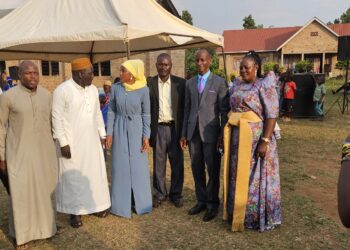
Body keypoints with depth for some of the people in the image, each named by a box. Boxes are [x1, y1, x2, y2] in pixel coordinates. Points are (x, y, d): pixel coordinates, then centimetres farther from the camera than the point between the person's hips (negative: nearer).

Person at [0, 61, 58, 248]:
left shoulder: (46, 95, 2)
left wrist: (53, 147, 12)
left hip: (45, 151, 4)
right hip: (19, 153, -3)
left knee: (46, 189, 13)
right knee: (21, 193, 2)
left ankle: (47, 224, 33)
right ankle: (22, 234, 20)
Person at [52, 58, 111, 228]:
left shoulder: (93, 89, 6)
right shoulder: (62, 90, -13)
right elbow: (57, 118, -14)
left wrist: (102, 134, 13)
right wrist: (63, 143, -16)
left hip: (91, 141, 6)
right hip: (71, 143, -6)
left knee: (94, 172, 13)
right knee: (73, 176, 4)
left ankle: (95, 205, 28)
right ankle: (75, 211, 17)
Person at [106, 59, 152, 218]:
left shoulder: (143, 89, -8)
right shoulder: (115, 88, -3)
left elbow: (146, 114, -2)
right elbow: (111, 111, 2)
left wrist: (146, 136, -6)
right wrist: (109, 133, -4)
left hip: (136, 129, -1)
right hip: (119, 129, 2)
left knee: (138, 167, 6)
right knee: (120, 166, 7)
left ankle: (140, 201, 23)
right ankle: (122, 203, 21)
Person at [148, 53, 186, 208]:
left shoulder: (180, 83, 0)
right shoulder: (149, 83, 0)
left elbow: (185, 107, 1)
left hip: (175, 128, 0)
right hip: (158, 128, 0)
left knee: (177, 163, 9)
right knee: (158, 163, 10)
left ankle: (176, 194, 25)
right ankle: (160, 193, 25)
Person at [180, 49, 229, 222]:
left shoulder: (219, 82, -1)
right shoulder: (189, 83, 12)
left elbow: (224, 110, -3)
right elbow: (187, 109, 12)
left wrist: (223, 134, -8)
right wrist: (184, 134, 10)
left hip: (211, 132, -4)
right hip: (193, 132, 4)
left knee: (213, 170, 3)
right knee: (197, 169, 10)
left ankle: (212, 204, 17)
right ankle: (201, 201, 24)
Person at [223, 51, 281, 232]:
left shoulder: (264, 86, -9)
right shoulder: (237, 85, 10)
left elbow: (272, 115, -15)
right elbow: (230, 111, 12)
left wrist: (265, 141, -22)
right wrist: (226, 135, 8)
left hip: (256, 138, -6)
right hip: (237, 138, 6)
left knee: (255, 177, 4)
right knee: (238, 176, 14)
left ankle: (258, 217, 19)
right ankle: (237, 213, 29)